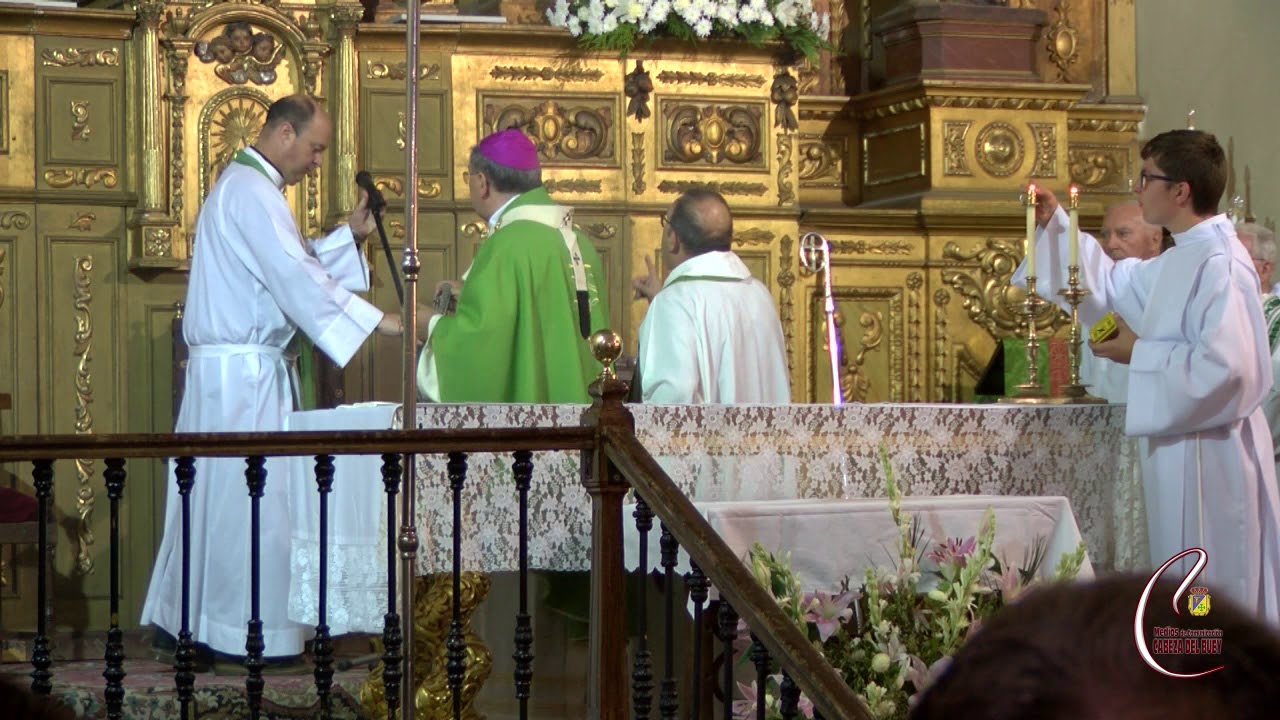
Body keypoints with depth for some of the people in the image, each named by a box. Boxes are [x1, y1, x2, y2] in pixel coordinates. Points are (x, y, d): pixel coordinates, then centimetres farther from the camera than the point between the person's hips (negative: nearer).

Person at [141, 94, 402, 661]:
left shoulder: (245, 185, 18)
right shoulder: (251, 191, -15)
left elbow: (293, 262, 20)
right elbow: (296, 278, -23)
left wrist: (350, 233, 8)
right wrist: (380, 321, -23)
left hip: (229, 367, 11)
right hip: (245, 369, -11)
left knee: (217, 496, 13)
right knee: (252, 498, -6)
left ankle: (185, 617, 19)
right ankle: (250, 630, -1)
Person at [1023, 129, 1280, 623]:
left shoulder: (1220, 263, -18)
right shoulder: (1180, 261, 12)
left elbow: (1227, 366, -28)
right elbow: (1108, 287, 26)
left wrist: (1138, 353, -16)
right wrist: (1054, 224, 19)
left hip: (1210, 455, -10)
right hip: (1182, 450, 10)